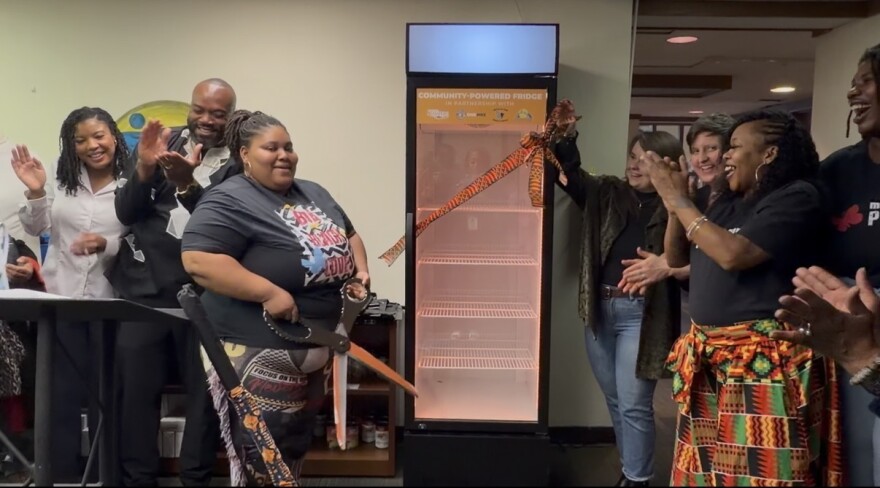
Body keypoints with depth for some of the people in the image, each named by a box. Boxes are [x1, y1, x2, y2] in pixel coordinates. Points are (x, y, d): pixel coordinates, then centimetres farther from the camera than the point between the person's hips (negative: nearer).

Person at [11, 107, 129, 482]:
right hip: (60, 297, 3)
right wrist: (35, 191, -7)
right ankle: (64, 472, 22)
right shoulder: (64, 179, 7)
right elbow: (35, 229, 8)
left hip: (108, 301, -3)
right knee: (63, 390, 8)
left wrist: (106, 244, -24)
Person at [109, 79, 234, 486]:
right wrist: (144, 166, -13)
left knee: (206, 390, 7)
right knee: (137, 390, 8)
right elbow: (126, 213, 3)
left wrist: (187, 182, -27)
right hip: (144, 288, 2)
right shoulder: (161, 143, 7)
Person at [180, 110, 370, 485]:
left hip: (318, 347, 8)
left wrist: (360, 270, 4)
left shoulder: (314, 194, 12)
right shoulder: (229, 201, -14)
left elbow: (348, 236, 24)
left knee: (296, 445, 21)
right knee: (263, 456, 2)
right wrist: (269, 292, -28)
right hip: (260, 353, -8)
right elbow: (197, 260, -25)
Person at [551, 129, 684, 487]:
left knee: (633, 404, -1)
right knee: (615, 400, 17)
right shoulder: (607, 193, 9)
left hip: (641, 314, -5)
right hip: (600, 309, 5)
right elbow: (571, 174, 4)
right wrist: (564, 137, -12)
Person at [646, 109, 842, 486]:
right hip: (708, 358, 8)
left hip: (764, 362, -7)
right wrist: (676, 202, 4)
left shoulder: (797, 197, -9)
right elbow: (676, 257, 18)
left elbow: (732, 254, -20)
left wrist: (679, 202, -10)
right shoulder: (727, 204, 15)